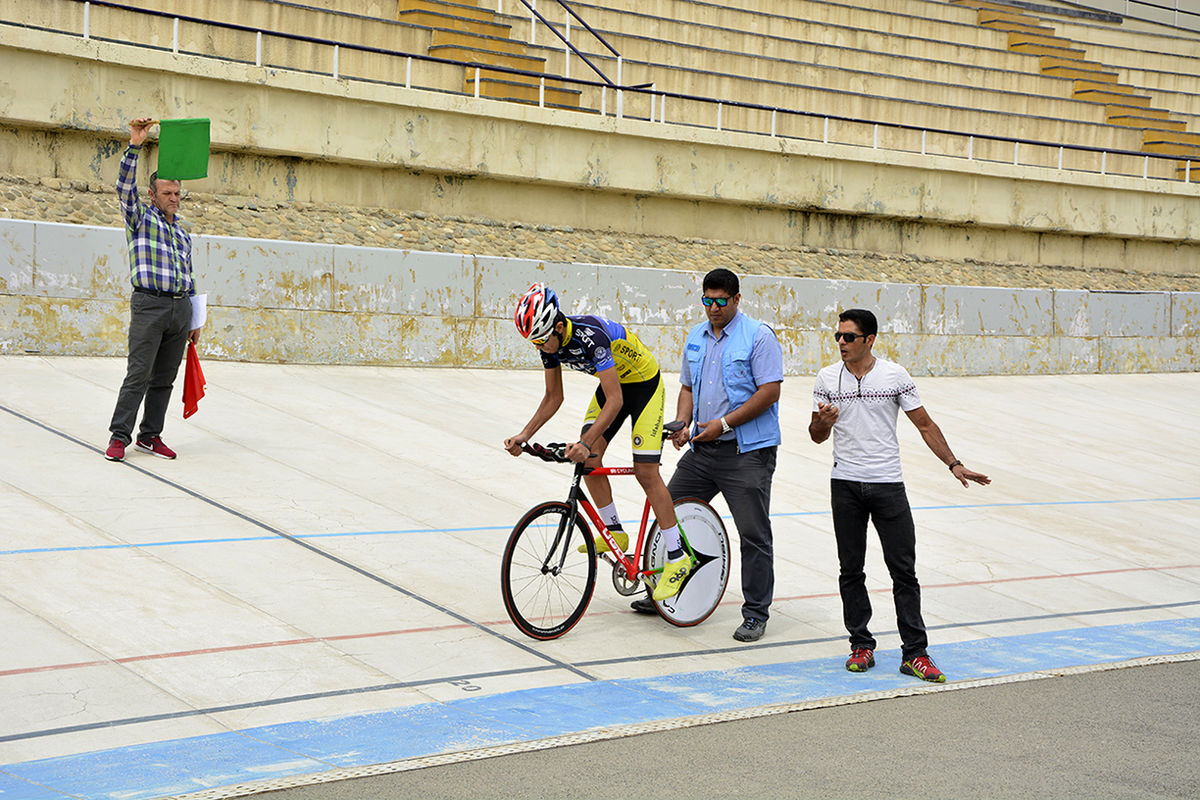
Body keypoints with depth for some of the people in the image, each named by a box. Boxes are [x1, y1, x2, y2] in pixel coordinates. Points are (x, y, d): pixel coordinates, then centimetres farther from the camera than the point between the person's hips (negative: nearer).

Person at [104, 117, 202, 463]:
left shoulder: (183, 230, 20)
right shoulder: (141, 217, 5)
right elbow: (125, 185, -13)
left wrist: (194, 320, 18)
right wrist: (135, 145, -23)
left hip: (180, 307, 6)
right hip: (149, 304, -6)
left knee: (165, 378, 7)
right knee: (139, 374, -10)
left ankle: (151, 435, 13)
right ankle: (119, 436, -6)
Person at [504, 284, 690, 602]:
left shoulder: (591, 335, -36)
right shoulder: (550, 343, -12)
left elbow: (615, 400, -39)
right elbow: (553, 397, 1)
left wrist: (585, 442, -47)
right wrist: (525, 435, -10)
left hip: (645, 384, -8)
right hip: (613, 384, 8)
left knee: (646, 471, -12)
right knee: (589, 459, -6)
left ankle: (677, 557, -6)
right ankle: (614, 532, 11)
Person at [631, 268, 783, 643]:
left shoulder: (758, 336, -9)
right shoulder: (696, 337, 13)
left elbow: (770, 391, -15)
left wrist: (724, 423, -18)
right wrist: (682, 425, 0)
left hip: (747, 452, -7)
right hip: (702, 449, 7)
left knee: (754, 534, -3)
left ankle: (756, 614, 6)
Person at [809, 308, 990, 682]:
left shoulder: (895, 375, 0)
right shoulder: (828, 378, 4)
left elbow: (925, 424, 4)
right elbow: (817, 436, 8)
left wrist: (953, 464, -3)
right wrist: (823, 422, -16)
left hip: (888, 483, -1)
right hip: (845, 486, 1)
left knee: (904, 570, -4)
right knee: (851, 570, 5)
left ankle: (914, 653, 0)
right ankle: (861, 647, 15)